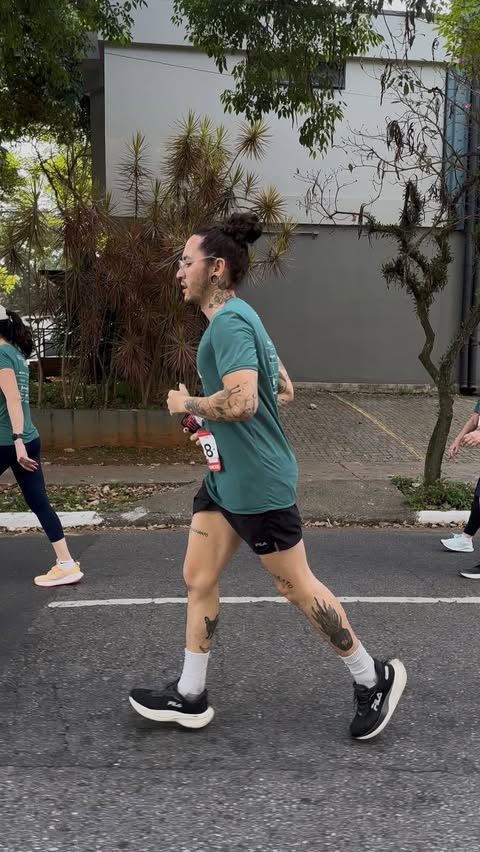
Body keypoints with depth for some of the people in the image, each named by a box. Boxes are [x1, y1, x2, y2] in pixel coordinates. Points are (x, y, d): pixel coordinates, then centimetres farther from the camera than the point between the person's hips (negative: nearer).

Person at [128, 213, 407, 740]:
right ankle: (190, 697, 25)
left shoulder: (230, 321, -19)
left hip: (257, 484, -10)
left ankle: (374, 679, 24)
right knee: (198, 579, 12)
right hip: (224, 477, 10)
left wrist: (186, 404, -15)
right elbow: (283, 390, 20)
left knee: (297, 588, 4)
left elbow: (241, 401, -33)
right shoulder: (238, 320, 12)